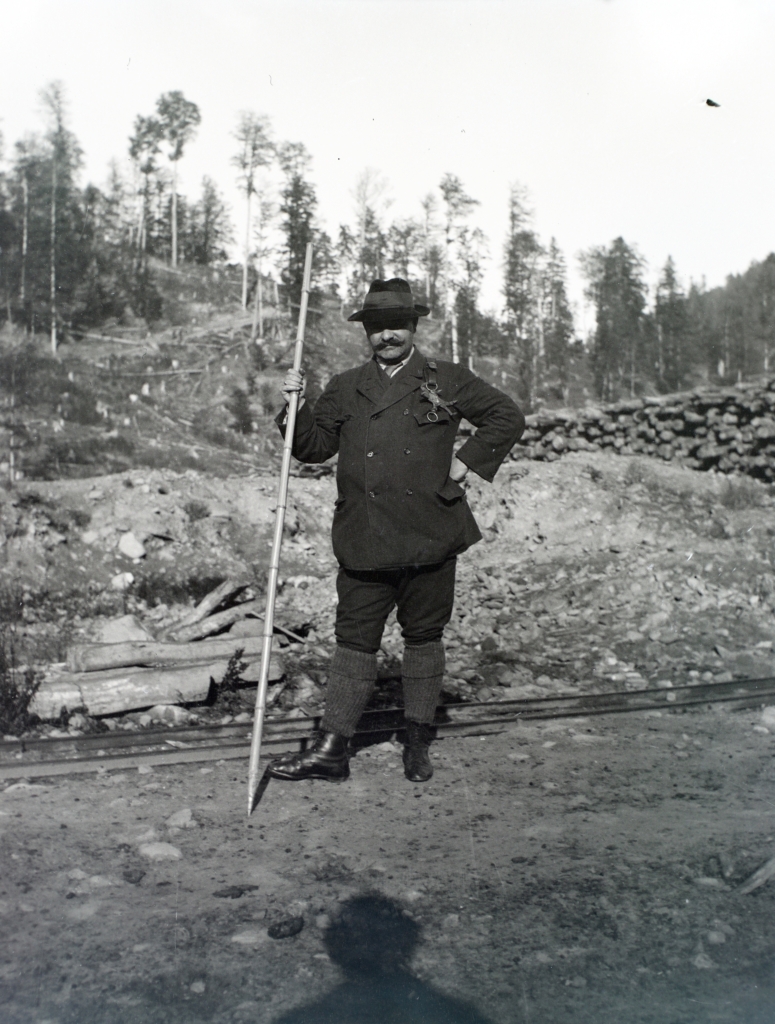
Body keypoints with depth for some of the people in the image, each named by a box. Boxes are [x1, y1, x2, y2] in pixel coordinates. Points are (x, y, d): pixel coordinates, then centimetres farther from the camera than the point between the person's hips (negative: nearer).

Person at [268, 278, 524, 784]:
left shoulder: (447, 380, 6)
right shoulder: (345, 388, 14)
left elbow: (508, 416, 9)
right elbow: (314, 446, 13)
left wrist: (466, 463, 1)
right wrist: (297, 404, -4)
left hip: (430, 539, -1)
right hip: (364, 544, 2)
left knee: (424, 637, 9)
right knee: (355, 640, 4)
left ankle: (418, 744, 23)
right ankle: (331, 749, 10)